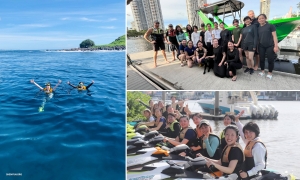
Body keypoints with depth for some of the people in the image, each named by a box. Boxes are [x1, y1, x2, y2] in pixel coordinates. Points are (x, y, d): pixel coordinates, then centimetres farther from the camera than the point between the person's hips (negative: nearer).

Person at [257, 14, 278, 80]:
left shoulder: (270, 26, -3)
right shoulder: (258, 28, 9)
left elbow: (274, 36, -5)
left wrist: (276, 46, -11)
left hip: (270, 46, -4)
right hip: (261, 46, 4)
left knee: (270, 60, 0)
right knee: (262, 59, 8)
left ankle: (270, 73, 13)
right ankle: (262, 71, 24)